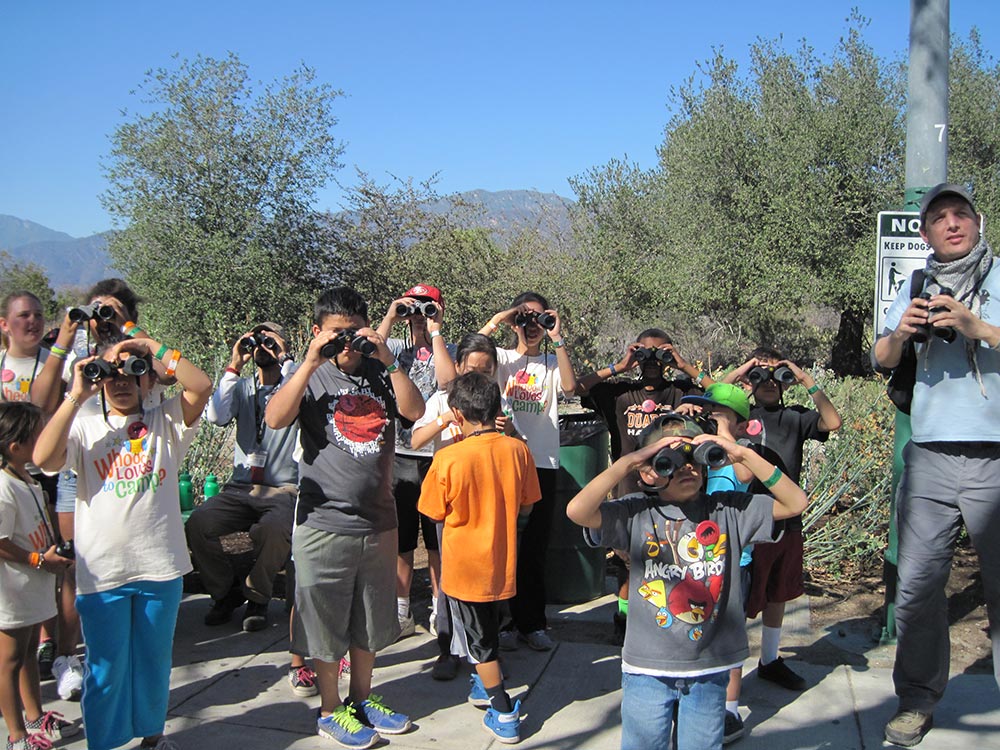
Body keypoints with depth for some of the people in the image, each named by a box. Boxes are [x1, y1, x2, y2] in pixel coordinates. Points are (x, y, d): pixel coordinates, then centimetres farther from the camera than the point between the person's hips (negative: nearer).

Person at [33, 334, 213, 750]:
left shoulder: (165, 421, 4)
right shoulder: (84, 428, 4)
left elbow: (202, 386, -11)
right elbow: (43, 458, -14)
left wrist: (155, 348, -12)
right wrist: (77, 395, -11)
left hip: (160, 568, 1)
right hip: (102, 573, -1)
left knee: (154, 660, 18)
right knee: (106, 668, 10)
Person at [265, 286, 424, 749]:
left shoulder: (380, 373, 5)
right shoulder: (311, 375, -3)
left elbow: (414, 411, -11)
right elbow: (275, 419, -20)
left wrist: (389, 360, -19)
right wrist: (311, 363, -23)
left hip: (379, 521, 4)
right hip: (324, 523, -3)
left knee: (370, 619, 18)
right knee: (325, 620, 9)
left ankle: (362, 697, 36)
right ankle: (330, 710, 26)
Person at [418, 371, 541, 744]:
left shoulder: (449, 458, -22)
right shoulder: (517, 450, -11)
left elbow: (435, 513, -7)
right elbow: (526, 507, 1)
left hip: (464, 566, -4)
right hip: (502, 561, 4)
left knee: (480, 642, 12)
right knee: (489, 628, 27)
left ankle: (504, 714, 16)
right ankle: (486, 685, 45)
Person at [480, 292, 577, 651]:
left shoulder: (553, 362, 9)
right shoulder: (502, 358, 6)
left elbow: (570, 386, -13)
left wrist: (557, 338, -13)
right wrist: (494, 322, -14)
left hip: (542, 462, 1)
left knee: (536, 547, 9)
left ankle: (532, 622, 20)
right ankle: (506, 619, 19)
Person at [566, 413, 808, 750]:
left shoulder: (727, 509, -1)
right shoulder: (636, 513, -9)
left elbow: (796, 503, -3)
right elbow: (577, 511, -23)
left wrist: (745, 455, -12)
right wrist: (628, 461, -22)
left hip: (710, 667, 2)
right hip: (648, 668, -1)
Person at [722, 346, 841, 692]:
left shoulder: (794, 416, 5)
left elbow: (832, 422, -8)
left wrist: (808, 382, -11)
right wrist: (733, 375, -17)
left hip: (787, 523, 5)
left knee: (778, 595, 21)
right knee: (741, 602, -1)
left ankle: (770, 660, 41)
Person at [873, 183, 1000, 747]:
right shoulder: (919, 286, 14)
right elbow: (882, 359, 12)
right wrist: (900, 332, -7)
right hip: (930, 459, 3)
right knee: (917, 585, 4)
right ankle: (918, 700, 17)